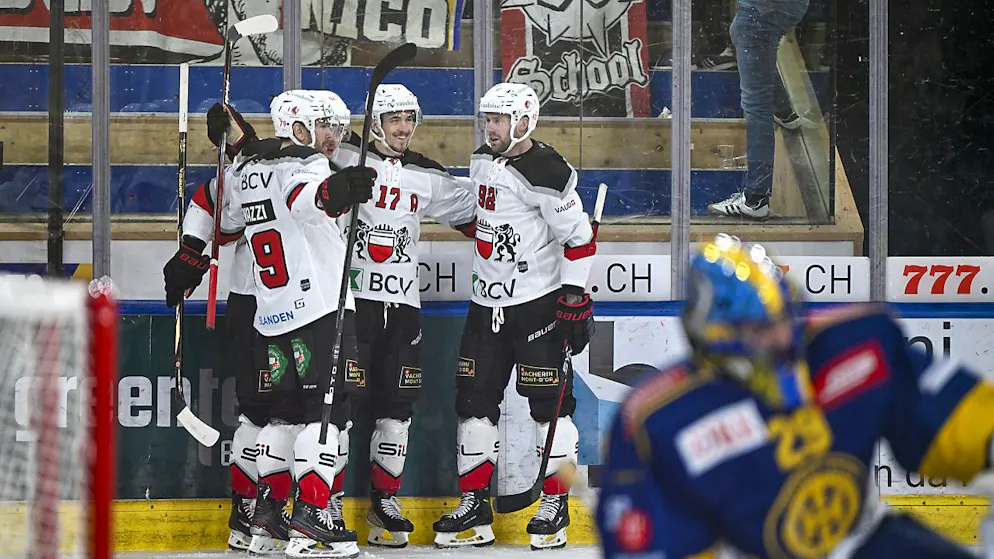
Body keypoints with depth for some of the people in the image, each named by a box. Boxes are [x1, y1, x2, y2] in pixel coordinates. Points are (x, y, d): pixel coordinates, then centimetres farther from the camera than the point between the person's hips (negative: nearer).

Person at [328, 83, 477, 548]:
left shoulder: (427, 178, 12)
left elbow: (470, 213, 21)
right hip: (350, 296, -5)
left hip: (402, 301, 5)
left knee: (397, 404, 5)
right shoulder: (345, 160, -3)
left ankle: (384, 500, 15)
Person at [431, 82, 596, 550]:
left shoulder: (545, 173, -16)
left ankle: (555, 506, 5)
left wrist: (574, 297, -17)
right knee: (474, 399, 5)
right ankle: (474, 507, 10)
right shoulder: (482, 162, 9)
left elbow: (579, 236, -15)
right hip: (487, 302, 8)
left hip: (539, 302, -8)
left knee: (547, 402, -4)